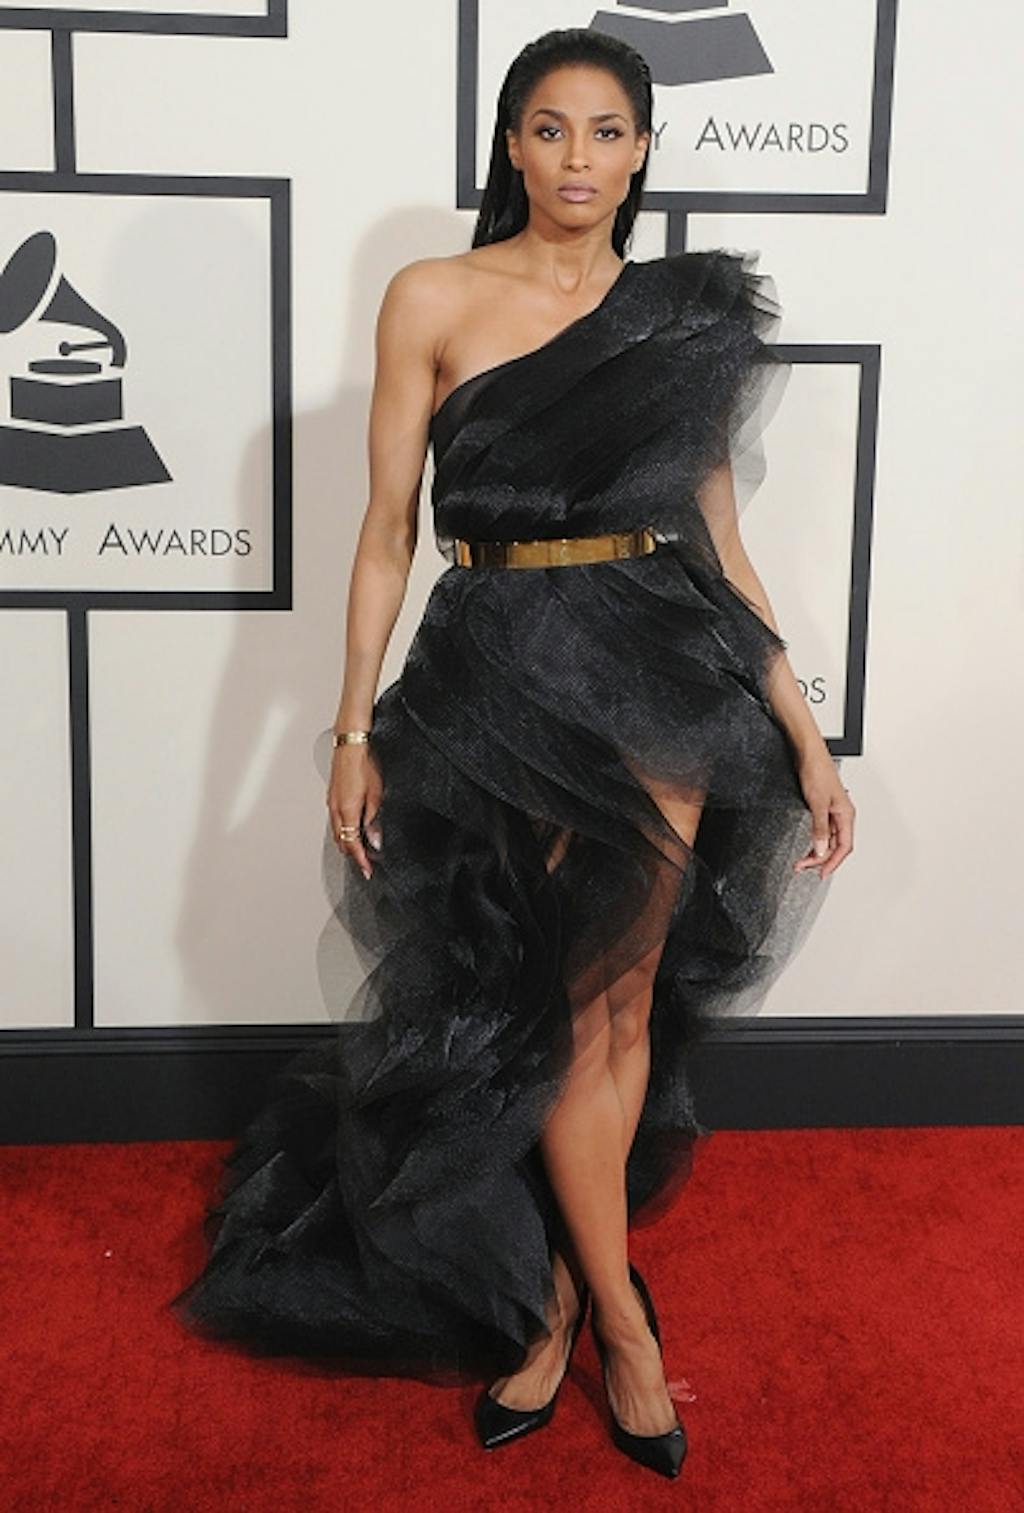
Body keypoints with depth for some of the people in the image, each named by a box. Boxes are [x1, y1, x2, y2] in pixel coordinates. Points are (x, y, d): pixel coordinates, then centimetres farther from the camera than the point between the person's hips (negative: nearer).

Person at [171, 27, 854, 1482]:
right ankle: (618, 1318, 23)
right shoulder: (435, 299, 1)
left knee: (617, 1005, 4)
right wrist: (356, 732, -2)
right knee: (574, 1008, 5)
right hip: (504, 680, -1)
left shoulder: (687, 311, 8)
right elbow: (389, 529, 1)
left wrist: (805, 737, 5)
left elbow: (718, 538, 8)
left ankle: (550, 1293, 26)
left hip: (662, 673, 2)